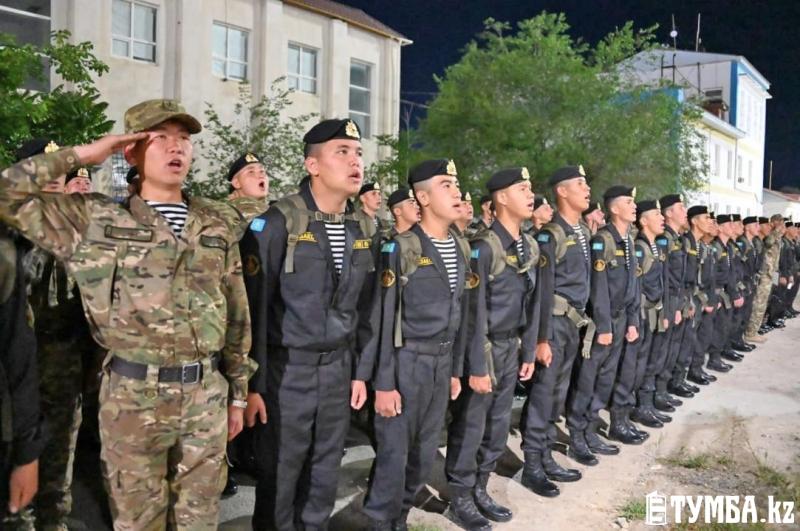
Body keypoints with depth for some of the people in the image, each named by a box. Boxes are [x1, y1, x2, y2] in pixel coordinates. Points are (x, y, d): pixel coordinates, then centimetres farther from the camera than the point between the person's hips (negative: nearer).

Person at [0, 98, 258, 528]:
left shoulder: (220, 224, 7)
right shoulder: (96, 218, 0)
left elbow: (237, 317, 10)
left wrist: (237, 393, 11)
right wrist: (80, 155, -5)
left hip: (207, 392, 3)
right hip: (133, 394, -3)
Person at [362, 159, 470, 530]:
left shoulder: (462, 248, 8)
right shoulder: (400, 249, -14)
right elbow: (384, 319, -13)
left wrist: (456, 369, 15)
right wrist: (383, 383, -14)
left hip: (442, 362, 7)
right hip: (406, 362, -6)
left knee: (425, 454, 16)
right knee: (393, 453, 3)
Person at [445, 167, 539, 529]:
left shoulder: (531, 247, 7)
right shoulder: (484, 247, -18)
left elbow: (532, 303, 12)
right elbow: (475, 312, -18)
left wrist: (528, 352, 11)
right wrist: (477, 366, -17)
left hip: (512, 348, 8)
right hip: (484, 349, -7)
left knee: (498, 426, 16)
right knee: (470, 427, 5)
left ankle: (479, 490, 32)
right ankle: (461, 499, 20)